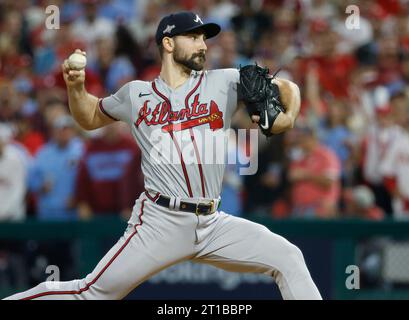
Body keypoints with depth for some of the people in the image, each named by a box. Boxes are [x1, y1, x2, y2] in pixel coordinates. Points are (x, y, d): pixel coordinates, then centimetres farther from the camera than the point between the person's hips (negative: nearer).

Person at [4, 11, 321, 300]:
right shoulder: (136, 94, 8)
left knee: (287, 258, -9)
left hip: (214, 224, 2)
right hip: (160, 223, -2)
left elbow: (286, 87, 9)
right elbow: (91, 118, 25)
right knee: (92, 293, -8)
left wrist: (288, 117, -12)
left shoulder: (223, 82, 6)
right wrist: (76, 86, 6)